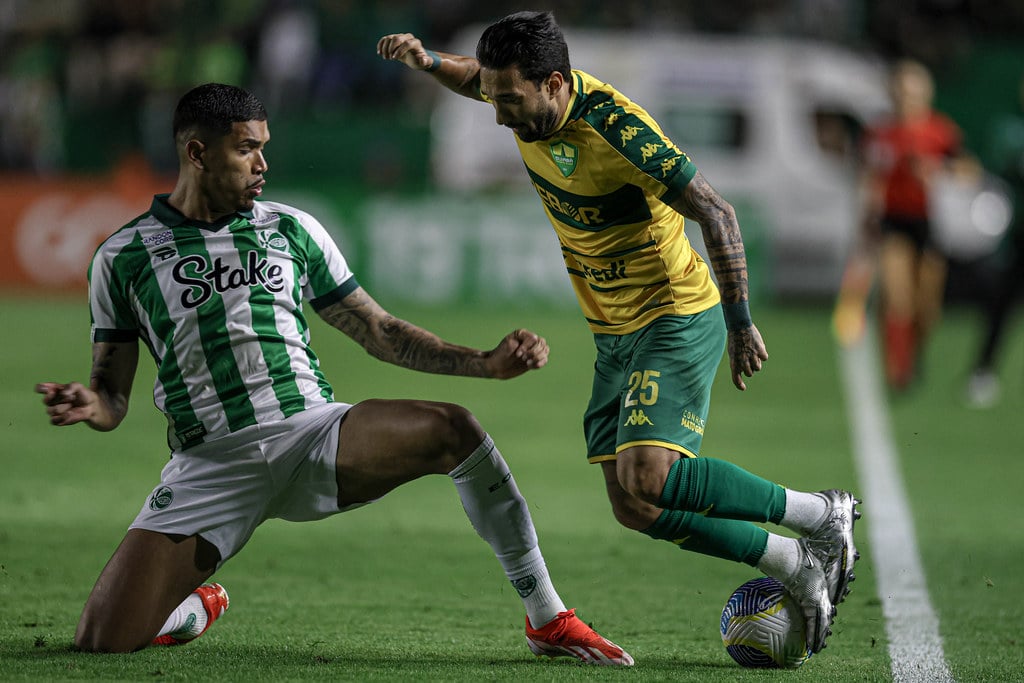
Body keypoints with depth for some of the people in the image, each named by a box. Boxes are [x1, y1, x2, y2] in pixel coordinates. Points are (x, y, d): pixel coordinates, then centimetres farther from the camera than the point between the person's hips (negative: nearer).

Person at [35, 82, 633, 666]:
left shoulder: (292, 231, 11)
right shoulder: (123, 257, 5)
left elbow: (380, 332, 15)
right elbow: (113, 395, 8)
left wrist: (488, 363, 3)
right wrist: (88, 406, -17)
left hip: (314, 433, 1)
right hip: (209, 464, -1)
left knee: (453, 428, -28)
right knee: (104, 640, -17)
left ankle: (549, 620, -16)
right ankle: (198, 607, 23)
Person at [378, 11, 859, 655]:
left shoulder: (615, 128, -26)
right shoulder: (527, 96, -4)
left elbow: (716, 212, -21)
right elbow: (472, 76, 21)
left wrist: (740, 322, -20)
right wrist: (428, 60, 0)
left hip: (679, 318, -8)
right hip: (615, 334, 8)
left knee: (647, 476, -25)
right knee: (633, 507, -1)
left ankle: (824, 515, -7)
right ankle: (800, 567, 11)